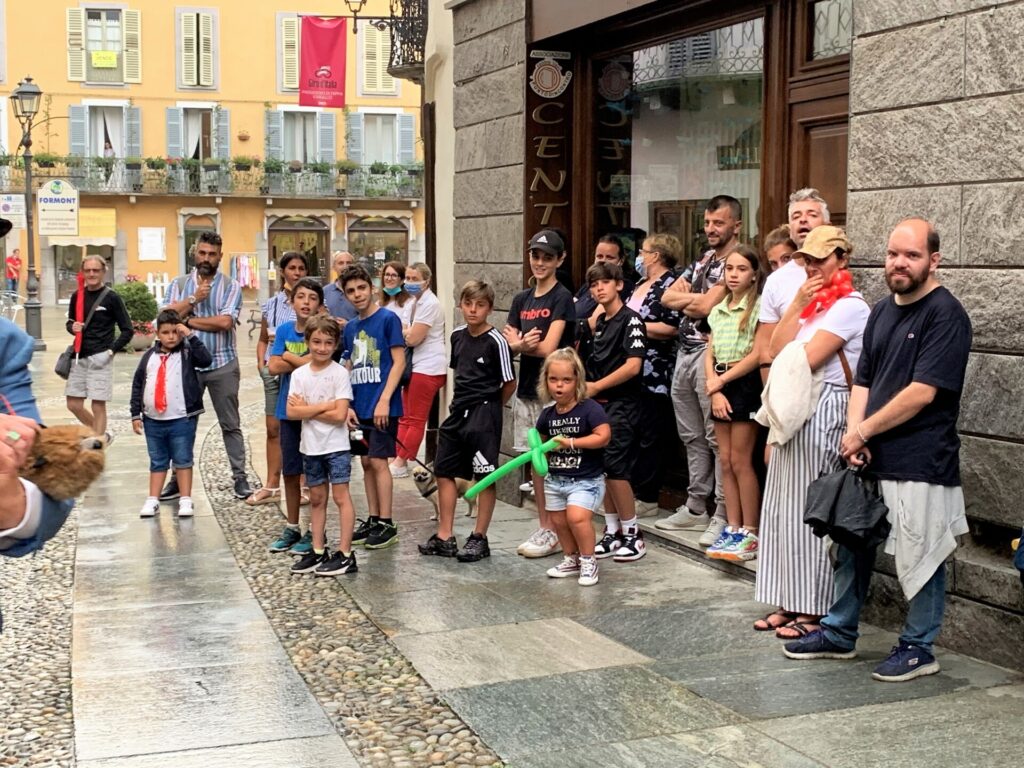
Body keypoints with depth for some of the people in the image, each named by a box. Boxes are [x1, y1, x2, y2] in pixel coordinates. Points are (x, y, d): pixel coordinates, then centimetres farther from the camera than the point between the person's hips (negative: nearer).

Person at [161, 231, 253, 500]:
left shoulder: (231, 286, 0)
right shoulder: (180, 284, 7)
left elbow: (225, 321, -15)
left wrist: (188, 320, -8)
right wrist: (193, 299, -13)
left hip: (222, 364, -2)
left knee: (230, 424, 5)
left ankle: (240, 477, 10)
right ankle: (179, 478, 17)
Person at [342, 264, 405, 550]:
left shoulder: (388, 319, -7)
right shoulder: (350, 328, 12)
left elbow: (399, 361, -11)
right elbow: (350, 369, 16)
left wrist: (384, 401, -17)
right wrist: (348, 405, 5)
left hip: (382, 407, -6)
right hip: (360, 407, 7)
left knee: (378, 462, -5)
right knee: (366, 462, 10)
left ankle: (387, 524, 3)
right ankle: (372, 520, 19)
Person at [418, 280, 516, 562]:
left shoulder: (496, 341, -13)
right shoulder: (457, 336, 7)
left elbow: (510, 383, -7)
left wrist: (489, 407, 5)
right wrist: (461, 401, 14)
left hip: (484, 414, -7)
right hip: (458, 411, 8)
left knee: (486, 477, 2)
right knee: (444, 471, 10)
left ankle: (479, 538, 11)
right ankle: (445, 537, 19)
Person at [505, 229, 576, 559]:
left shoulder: (562, 298, -8)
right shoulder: (521, 299, 12)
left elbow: (548, 347, -16)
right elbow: (511, 343, 6)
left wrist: (519, 342, -2)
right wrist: (523, 343, -15)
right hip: (526, 389, 7)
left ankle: (555, 532, 5)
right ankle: (543, 528, 18)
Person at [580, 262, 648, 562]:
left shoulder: (630, 320, -9)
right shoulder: (600, 322, 14)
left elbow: (633, 366, -18)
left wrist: (595, 386, -14)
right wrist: (589, 389, 7)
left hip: (621, 404, -8)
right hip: (598, 403, 8)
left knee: (615, 469, -8)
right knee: (602, 470, 8)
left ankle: (633, 534, 3)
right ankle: (612, 532, 18)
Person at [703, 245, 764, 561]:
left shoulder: (759, 307, -7)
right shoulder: (718, 310, 13)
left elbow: (758, 354, -14)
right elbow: (709, 355, 9)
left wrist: (722, 379, -10)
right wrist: (714, 390, -5)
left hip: (745, 383, -7)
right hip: (720, 386, 7)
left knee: (740, 460, -5)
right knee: (725, 460, 7)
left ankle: (751, 533, 3)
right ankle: (733, 528, 14)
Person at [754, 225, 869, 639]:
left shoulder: (849, 306, -10)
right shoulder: (812, 301, 17)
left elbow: (805, 359, -16)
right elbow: (777, 348, 5)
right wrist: (797, 305, -2)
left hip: (822, 413, -9)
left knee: (810, 511, -5)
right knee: (783, 508, 10)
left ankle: (814, 611, 4)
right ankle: (790, 603, 18)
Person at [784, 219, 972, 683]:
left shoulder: (945, 314, -12)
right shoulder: (882, 311, 12)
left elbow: (922, 392, -18)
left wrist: (864, 432, -12)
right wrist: (854, 435, -4)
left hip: (920, 462, -8)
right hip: (868, 458, 8)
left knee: (919, 557, 3)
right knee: (851, 546, 16)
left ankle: (918, 648, 18)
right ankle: (839, 634, 30)